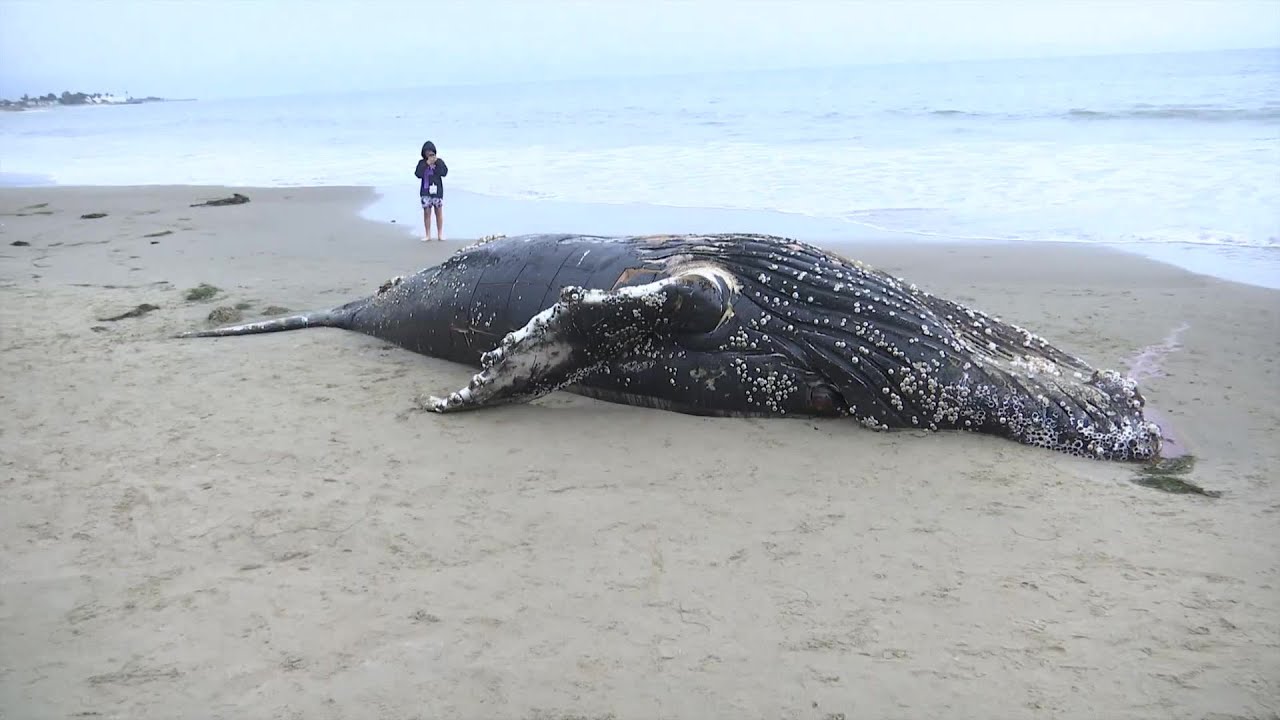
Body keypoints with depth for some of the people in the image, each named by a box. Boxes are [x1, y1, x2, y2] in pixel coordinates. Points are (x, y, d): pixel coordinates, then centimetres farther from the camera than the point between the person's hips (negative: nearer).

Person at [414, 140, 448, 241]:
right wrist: (427, 164, -13)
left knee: (439, 212, 4)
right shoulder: (422, 163, 4)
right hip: (425, 191, 1)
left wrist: (437, 162, -14)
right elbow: (418, 174, -10)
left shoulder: (439, 161, 3)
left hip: (437, 190, -1)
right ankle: (428, 235, 7)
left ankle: (440, 234, 12)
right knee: (426, 212, 1)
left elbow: (444, 173, -10)